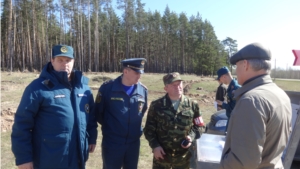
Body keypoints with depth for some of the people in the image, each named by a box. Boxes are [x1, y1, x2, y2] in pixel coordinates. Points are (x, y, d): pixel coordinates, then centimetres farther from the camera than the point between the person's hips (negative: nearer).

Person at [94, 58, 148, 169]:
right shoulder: (107, 88, -15)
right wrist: (109, 125, 6)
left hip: (134, 143, 4)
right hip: (111, 143, -3)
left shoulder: (143, 90, -3)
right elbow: (98, 112, -3)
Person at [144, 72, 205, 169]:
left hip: (183, 156, 2)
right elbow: (149, 129, 0)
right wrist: (155, 146, -11)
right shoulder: (156, 105, -5)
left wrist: (191, 137, -11)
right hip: (162, 154, -1)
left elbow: (199, 126, 7)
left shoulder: (192, 105, -1)